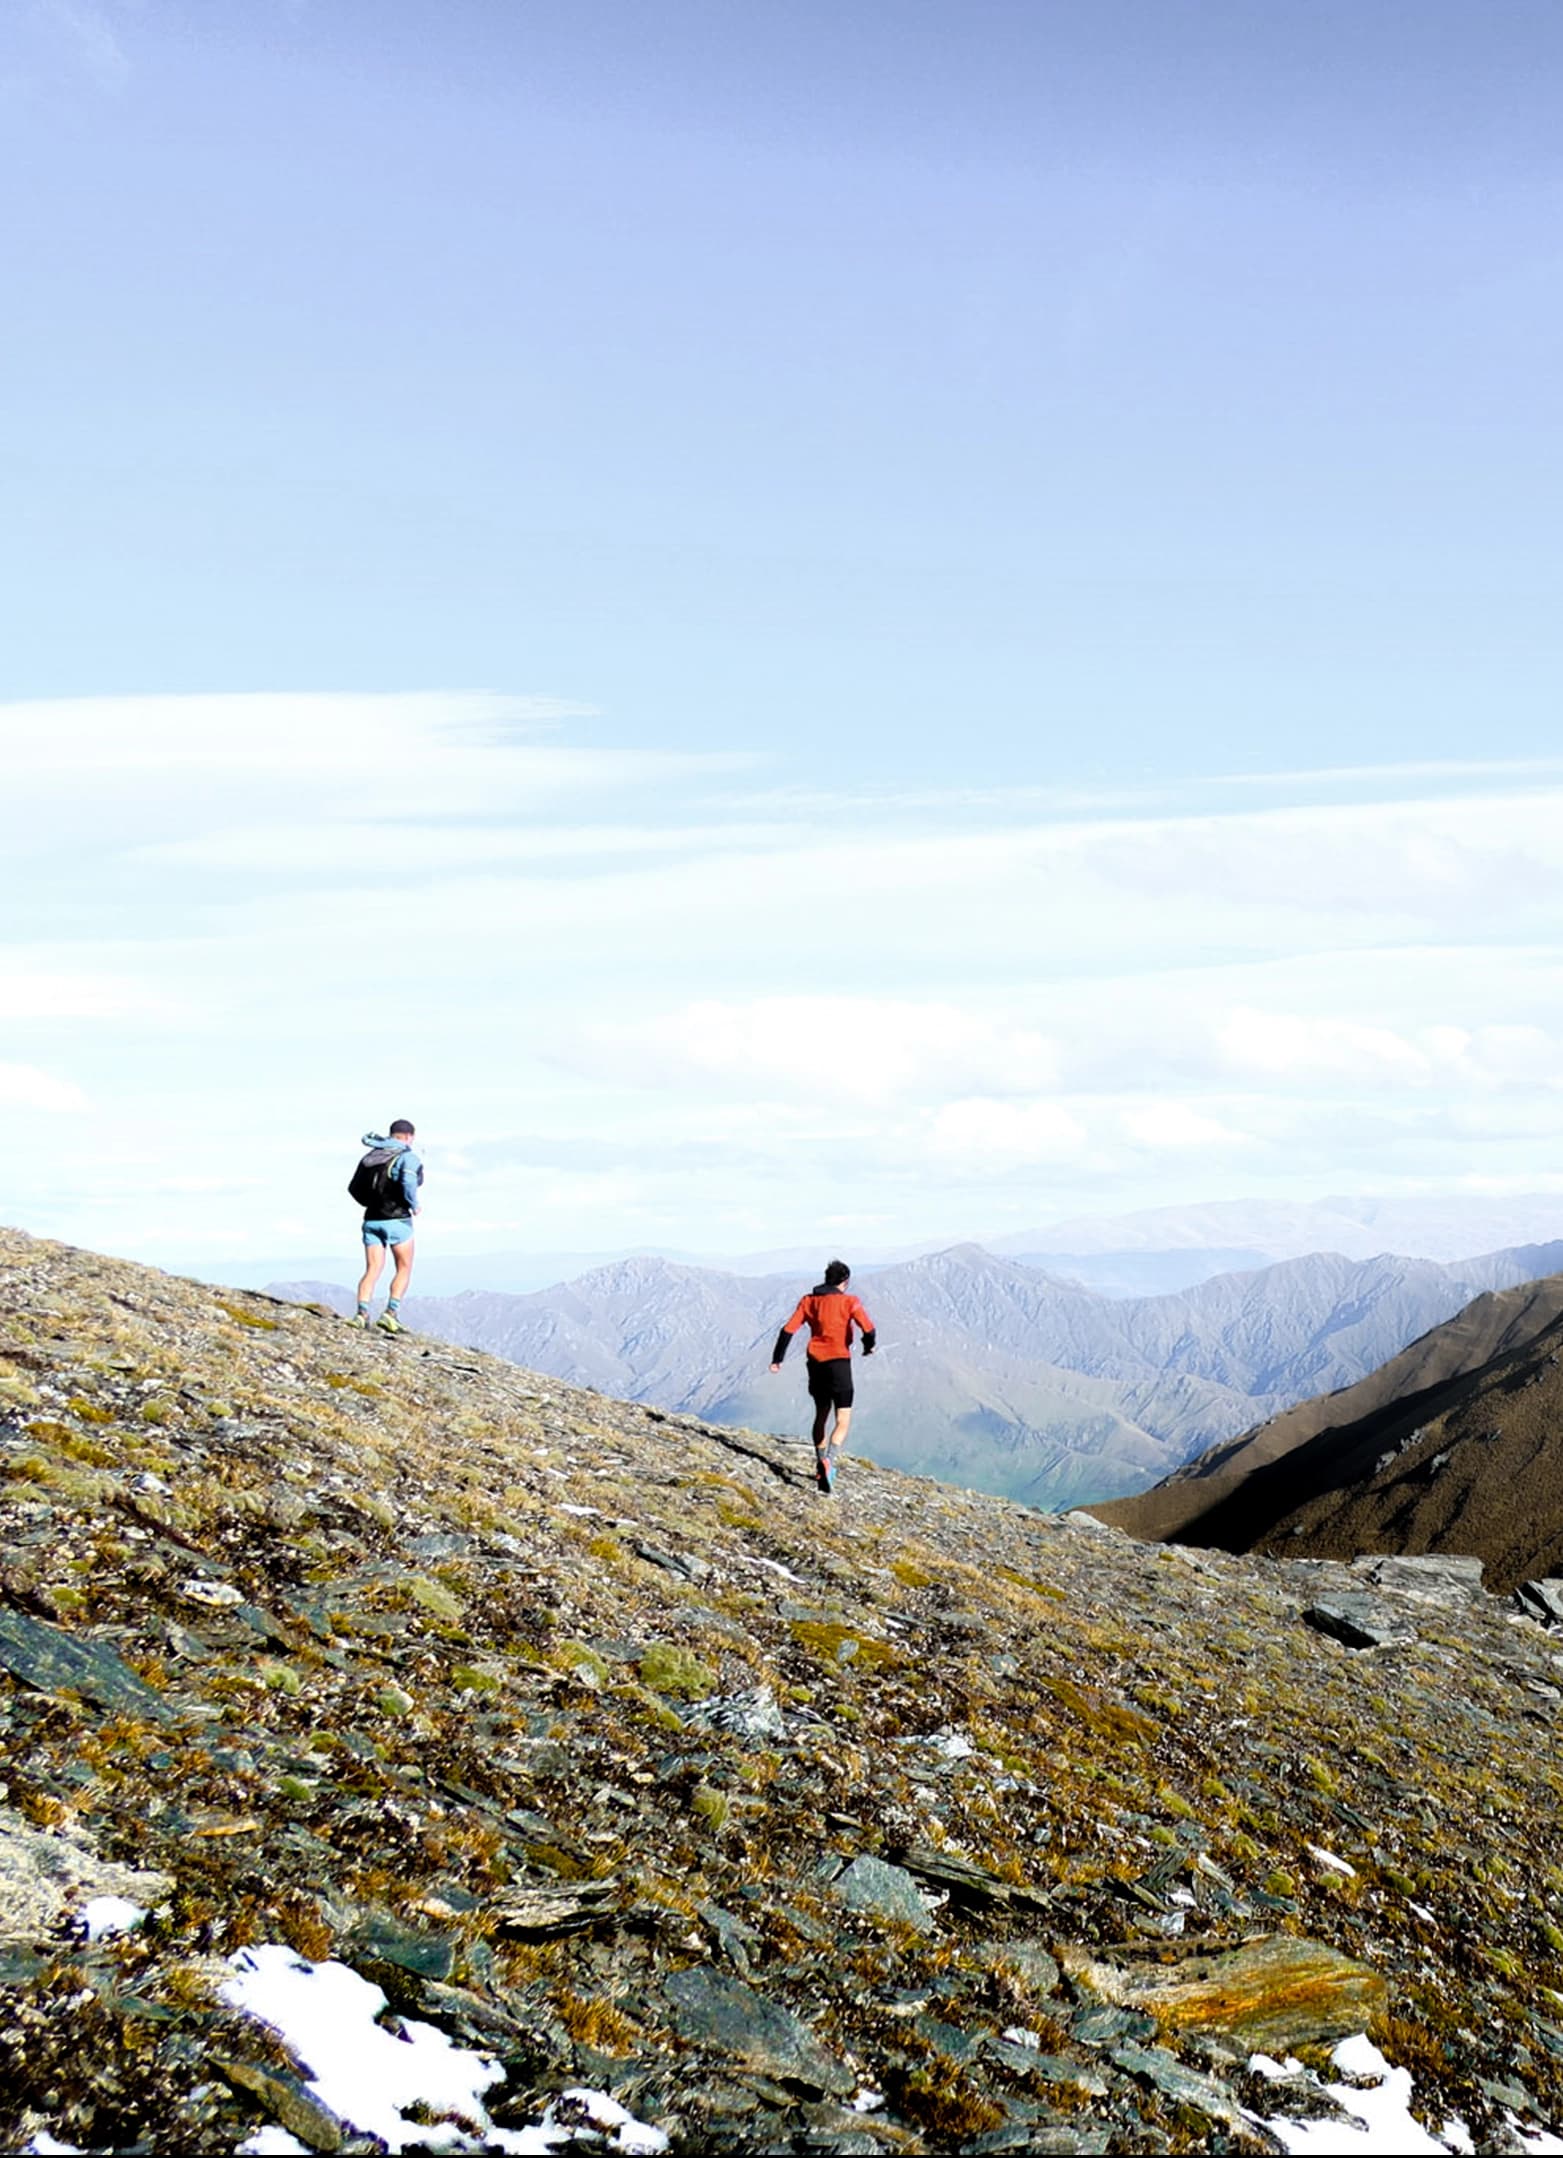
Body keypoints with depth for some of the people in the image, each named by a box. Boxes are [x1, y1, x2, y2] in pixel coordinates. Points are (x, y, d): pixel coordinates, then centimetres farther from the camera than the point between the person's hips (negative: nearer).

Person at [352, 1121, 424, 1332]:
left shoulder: (370, 1156, 14)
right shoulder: (407, 1157, -6)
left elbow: (355, 1188, 12)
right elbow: (408, 1183, -24)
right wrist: (415, 1205, -8)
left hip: (372, 1220, 5)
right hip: (397, 1220, -5)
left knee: (372, 1270, 5)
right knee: (404, 1269, 6)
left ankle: (362, 1312, -11)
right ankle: (391, 1312, -8)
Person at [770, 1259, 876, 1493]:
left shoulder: (808, 1301, 8)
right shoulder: (848, 1301, -4)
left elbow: (788, 1330, 3)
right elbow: (868, 1328, -14)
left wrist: (777, 1358, 10)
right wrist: (869, 1346, 7)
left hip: (816, 1364, 5)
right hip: (839, 1362, -5)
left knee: (821, 1414, 21)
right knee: (843, 1420, -3)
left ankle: (820, 1468, 27)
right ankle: (829, 1460, -27)